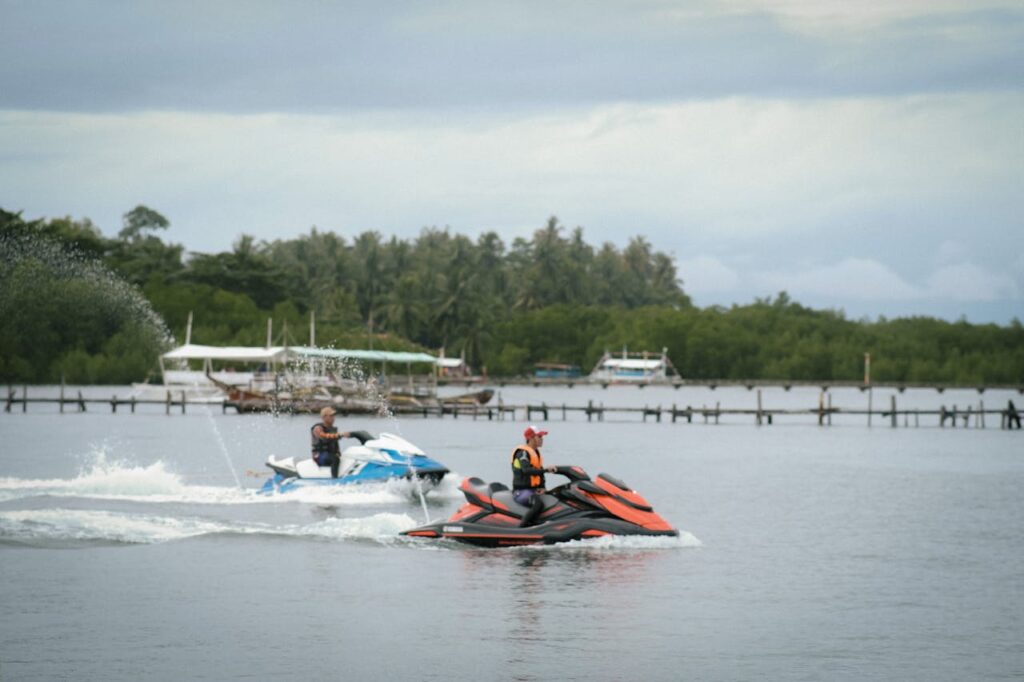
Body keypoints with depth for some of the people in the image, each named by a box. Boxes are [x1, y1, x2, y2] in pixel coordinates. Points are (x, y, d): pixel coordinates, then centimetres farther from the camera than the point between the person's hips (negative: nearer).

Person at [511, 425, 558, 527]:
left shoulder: (536, 452, 16)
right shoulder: (523, 452, -14)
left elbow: (539, 471, 20)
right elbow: (526, 470, -32)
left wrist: (542, 487, 2)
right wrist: (546, 469, -37)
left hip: (533, 491, 10)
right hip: (521, 492, -10)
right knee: (539, 504, -35)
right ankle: (521, 529, -31)